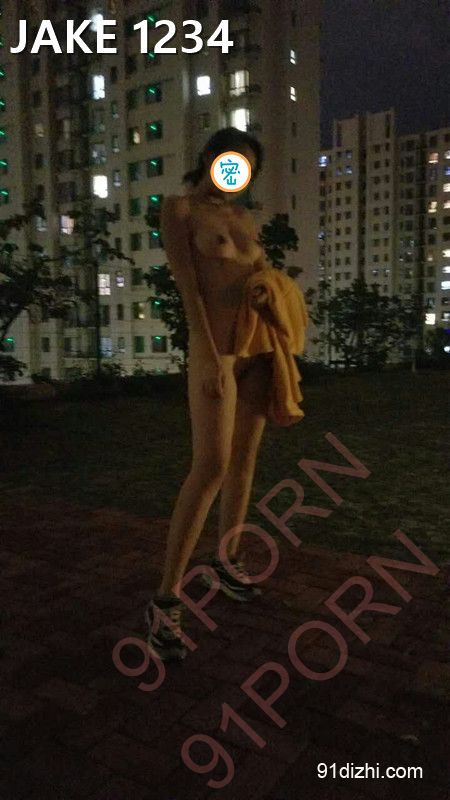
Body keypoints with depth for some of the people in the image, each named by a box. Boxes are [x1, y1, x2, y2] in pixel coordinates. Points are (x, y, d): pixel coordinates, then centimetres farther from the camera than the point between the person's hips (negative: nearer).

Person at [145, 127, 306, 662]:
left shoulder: (243, 216, 19)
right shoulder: (178, 208, 0)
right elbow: (188, 288, -11)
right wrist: (209, 359, -19)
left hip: (257, 347, 7)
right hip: (216, 348, -7)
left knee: (245, 459, 8)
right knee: (211, 467, -15)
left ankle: (227, 561, 24)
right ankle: (165, 600, -8)